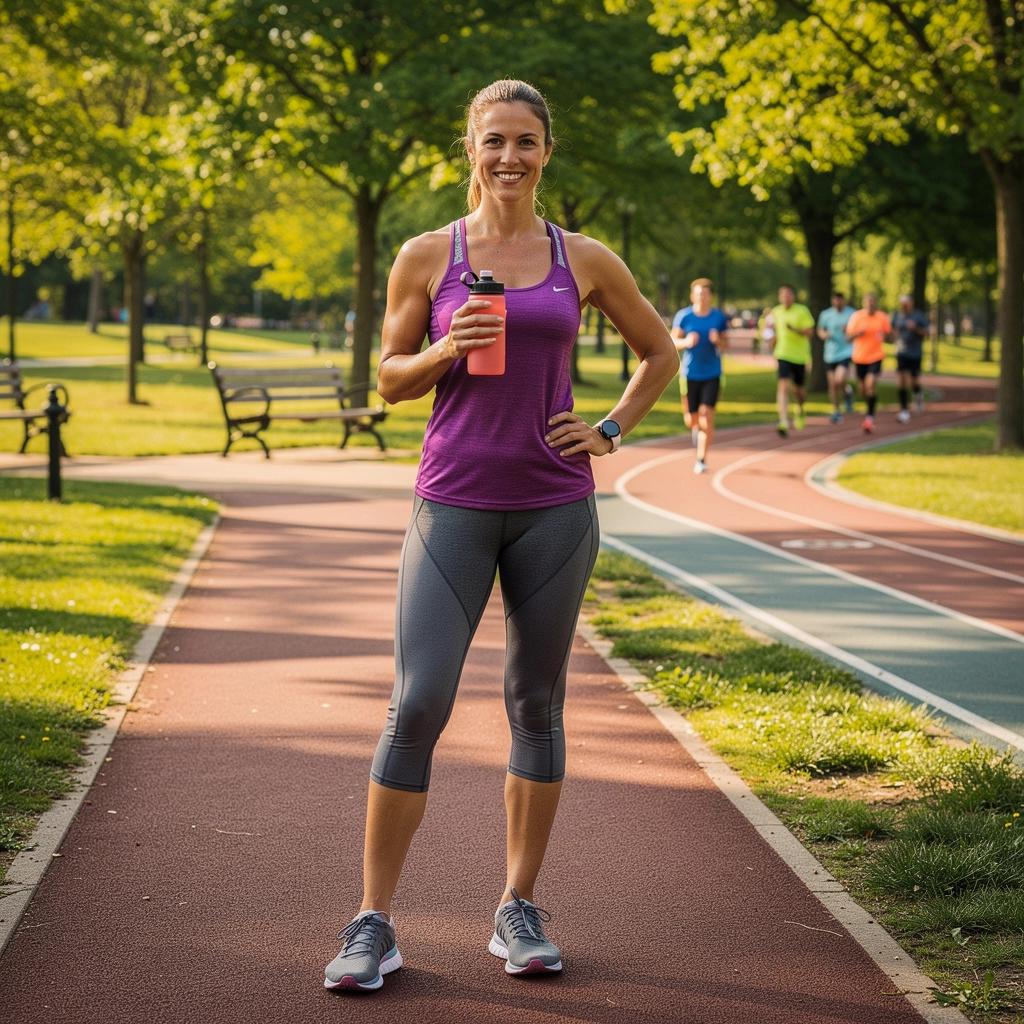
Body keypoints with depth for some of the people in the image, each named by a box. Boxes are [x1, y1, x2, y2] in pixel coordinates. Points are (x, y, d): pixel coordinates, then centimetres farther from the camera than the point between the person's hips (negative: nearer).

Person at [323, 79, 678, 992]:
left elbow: (660, 351, 18)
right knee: (418, 704, -8)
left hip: (554, 506, 2)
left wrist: (611, 432, 6)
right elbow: (391, 377, 8)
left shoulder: (584, 261, 6)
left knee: (537, 703, 8)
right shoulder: (427, 257, 3)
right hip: (454, 504, -1)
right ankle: (373, 924, -1)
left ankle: (519, 910, 20)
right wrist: (446, 351, -11)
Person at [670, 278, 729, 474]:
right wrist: (686, 342, -19)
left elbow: (726, 342, 8)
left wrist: (718, 340, -15)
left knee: (706, 415, -12)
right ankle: (695, 428, 44)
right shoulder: (683, 316, -2)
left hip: (712, 374, 0)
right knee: (691, 419, 5)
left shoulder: (719, 316, 1)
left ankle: (702, 460, -4)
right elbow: (673, 341, 2)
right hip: (690, 374, 0)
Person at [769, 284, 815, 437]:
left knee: (797, 389, 14)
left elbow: (810, 331, -12)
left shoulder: (802, 311, -8)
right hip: (783, 355, 1)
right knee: (783, 386, -17)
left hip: (800, 356, -1)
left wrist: (795, 329, -27)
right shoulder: (776, 312, 4)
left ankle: (800, 410, 49)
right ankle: (784, 422, -23)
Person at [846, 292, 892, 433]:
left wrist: (883, 337, -16)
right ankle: (869, 413, 38)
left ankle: (870, 417, -15)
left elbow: (889, 335, 7)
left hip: (875, 357, -2)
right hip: (859, 357, 2)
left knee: (870, 386, -19)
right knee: (863, 389, 12)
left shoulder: (883, 318, -2)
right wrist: (857, 333, -22)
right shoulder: (856, 316, -2)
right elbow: (849, 336, 0)